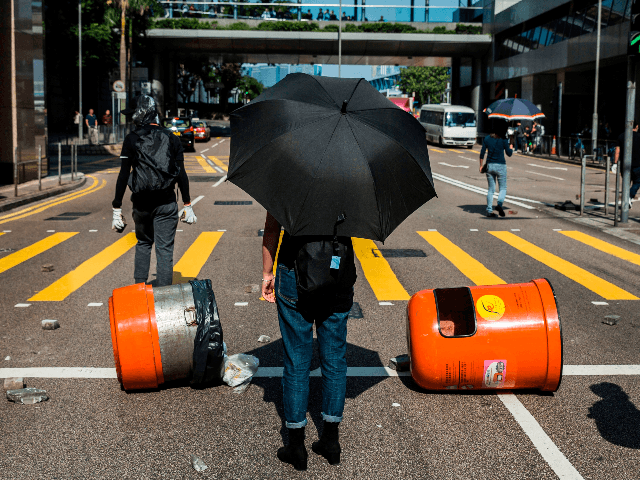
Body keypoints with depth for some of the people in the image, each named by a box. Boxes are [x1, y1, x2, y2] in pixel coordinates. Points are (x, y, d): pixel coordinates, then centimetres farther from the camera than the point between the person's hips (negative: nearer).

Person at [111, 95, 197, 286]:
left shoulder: (132, 139, -2)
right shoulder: (171, 138, 4)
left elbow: (123, 175, -5)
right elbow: (181, 175, 3)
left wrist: (117, 208, -2)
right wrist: (187, 205, 9)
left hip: (141, 203, 0)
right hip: (166, 203, 0)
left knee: (143, 244, 21)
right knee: (164, 249, 3)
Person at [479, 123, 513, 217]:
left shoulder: (486, 139, 1)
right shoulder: (503, 140, -8)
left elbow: (482, 153, 1)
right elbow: (509, 153, -1)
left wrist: (481, 166, 8)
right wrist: (511, 148, 20)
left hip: (489, 166, 3)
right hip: (501, 166, -3)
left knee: (491, 189, 11)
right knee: (503, 188, 8)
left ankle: (489, 210, 6)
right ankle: (499, 204, -18)